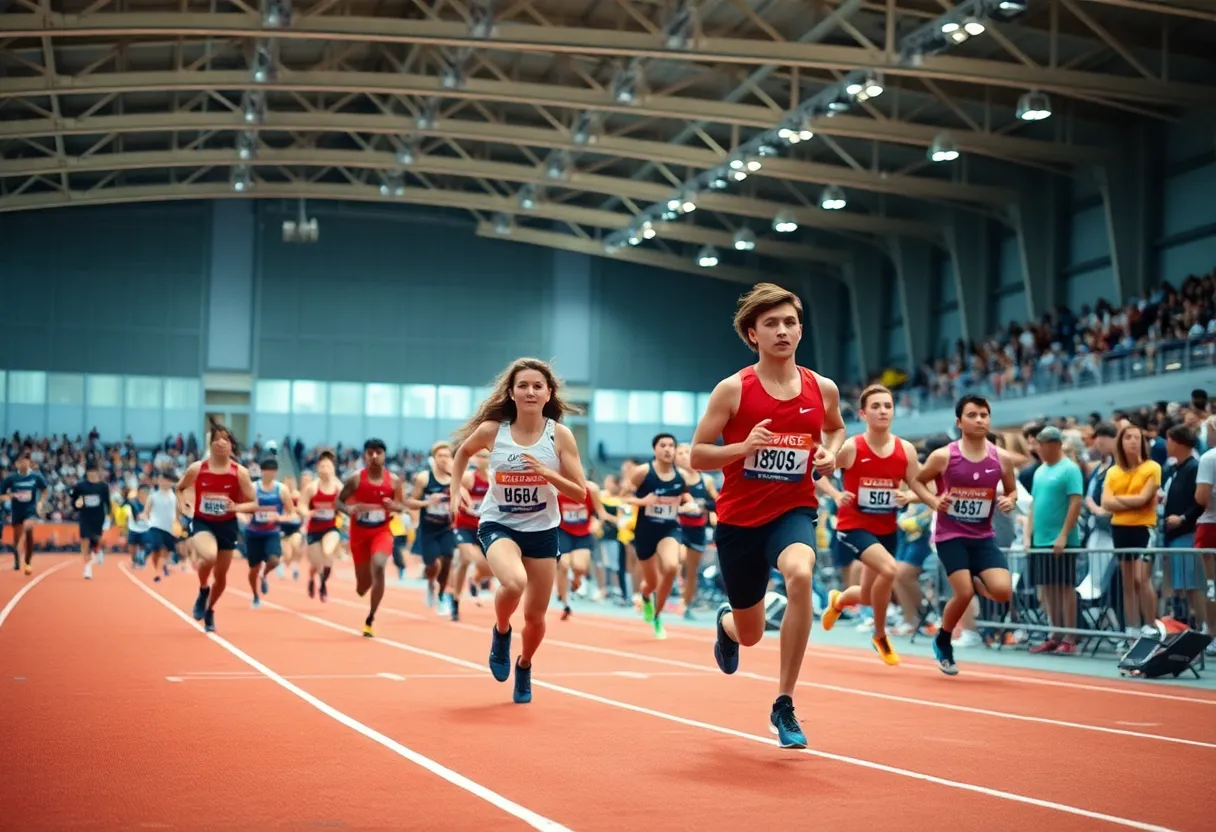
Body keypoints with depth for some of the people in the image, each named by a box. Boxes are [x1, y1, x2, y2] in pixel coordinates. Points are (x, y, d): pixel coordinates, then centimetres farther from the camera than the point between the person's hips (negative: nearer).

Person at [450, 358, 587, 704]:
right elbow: (463, 451, 12)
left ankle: (524, 668, 42)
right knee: (514, 583, -33)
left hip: (542, 529, 2)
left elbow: (580, 493, -9)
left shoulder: (560, 435, -11)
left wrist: (547, 473, -24)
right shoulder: (492, 430, -11)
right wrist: (455, 490, 1)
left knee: (535, 616, 9)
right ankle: (501, 632, 0)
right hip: (498, 524, -2)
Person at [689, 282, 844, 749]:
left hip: (795, 510, 0)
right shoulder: (733, 390, -9)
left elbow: (835, 428, 21)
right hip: (739, 517, 0)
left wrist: (831, 453, -2)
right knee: (750, 633, 12)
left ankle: (784, 706, -23)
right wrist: (744, 447, -24)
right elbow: (696, 456, -7)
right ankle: (726, 625, 56)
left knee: (799, 574, -35)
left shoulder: (822, 389, -1)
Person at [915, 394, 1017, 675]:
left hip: (983, 536, 3)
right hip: (950, 535, -3)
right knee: (964, 593, -16)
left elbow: (1012, 490, 14)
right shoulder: (943, 456, -9)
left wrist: (1010, 501, -8)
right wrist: (934, 500, -12)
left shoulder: (1002, 458, -2)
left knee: (1003, 591, -16)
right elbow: (917, 482, 6)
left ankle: (975, 583, 21)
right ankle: (943, 642, 12)